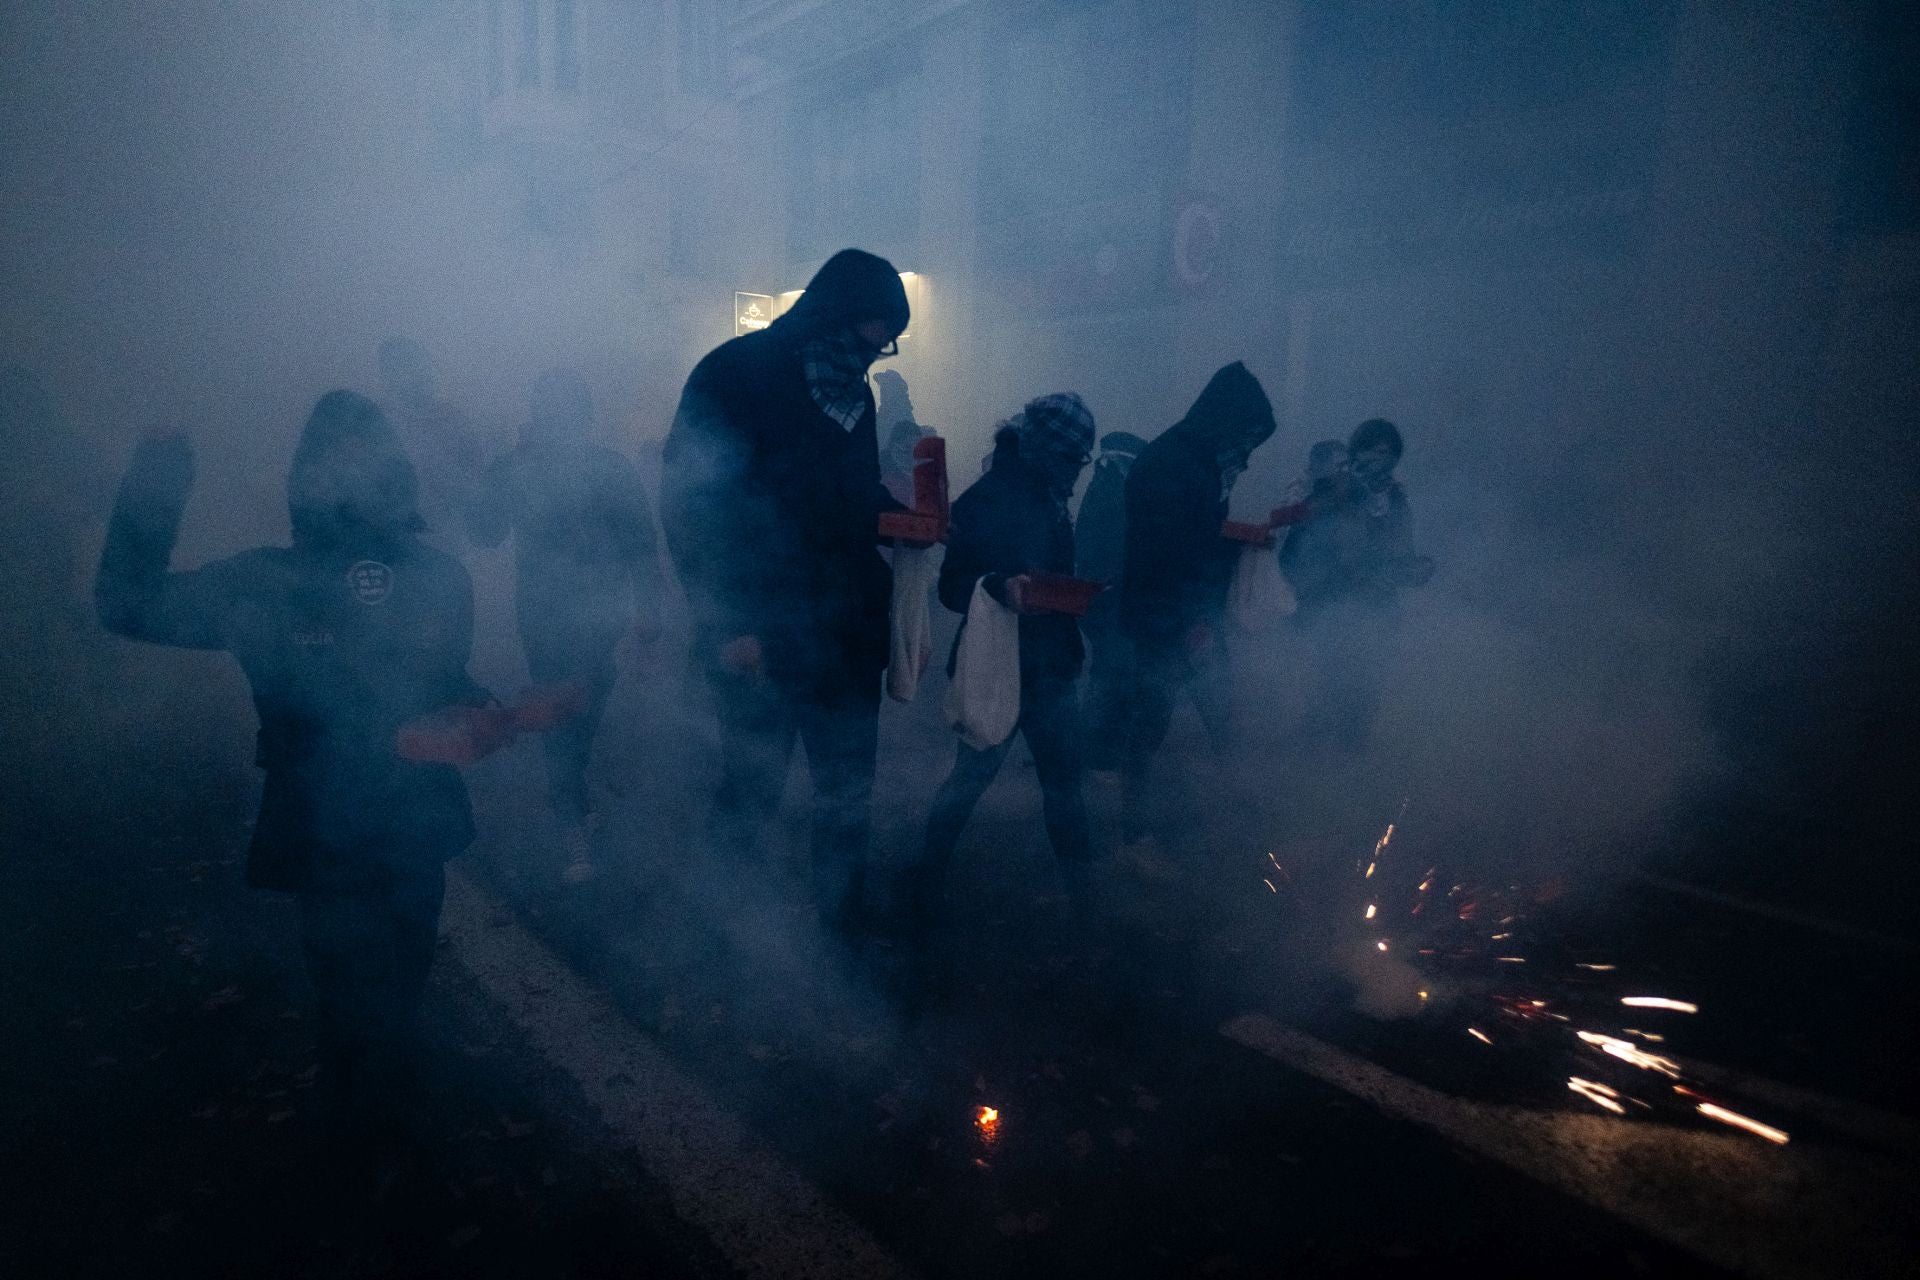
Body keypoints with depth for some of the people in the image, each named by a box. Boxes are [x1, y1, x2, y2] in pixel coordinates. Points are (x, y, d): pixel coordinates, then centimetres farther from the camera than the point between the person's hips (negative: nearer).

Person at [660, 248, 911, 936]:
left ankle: (843, 919, 29)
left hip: (847, 632, 6)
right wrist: (728, 623, -18)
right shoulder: (737, 372, -9)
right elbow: (689, 504, -14)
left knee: (848, 790, 11)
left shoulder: (854, 391, 13)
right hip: (760, 640, -6)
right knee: (753, 786, 7)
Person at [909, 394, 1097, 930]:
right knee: (969, 779, -1)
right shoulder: (983, 500, -12)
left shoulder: (1050, 497, 11)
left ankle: (1080, 880, 29)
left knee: (1064, 777, 13)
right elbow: (952, 587, -14)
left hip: (1051, 666, 7)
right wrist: (999, 586, -31)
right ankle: (925, 887, 16)